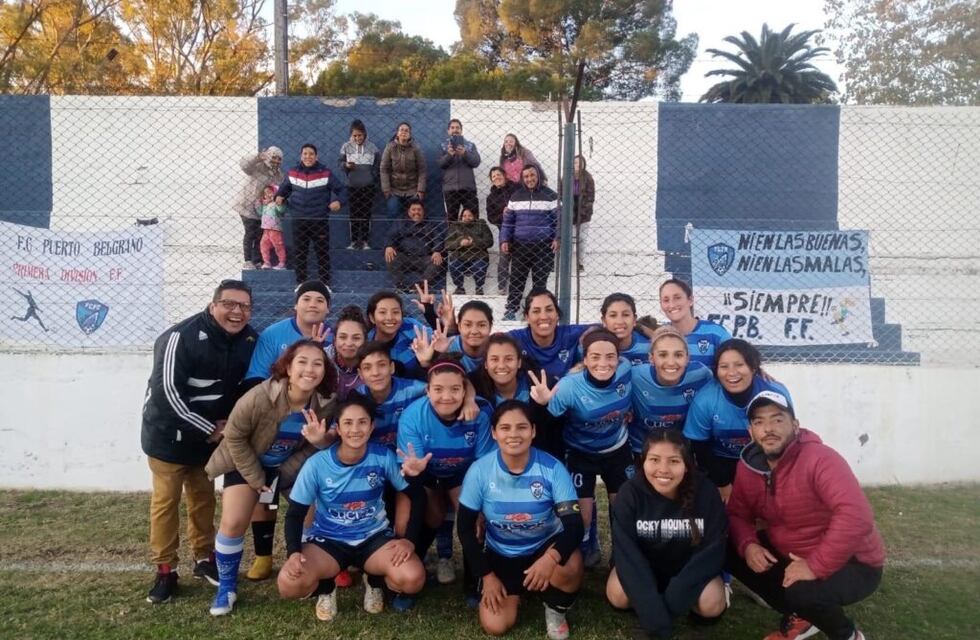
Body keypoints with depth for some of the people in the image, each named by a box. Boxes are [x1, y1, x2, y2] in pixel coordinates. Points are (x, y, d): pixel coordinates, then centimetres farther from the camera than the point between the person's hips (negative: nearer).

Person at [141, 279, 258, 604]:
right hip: (168, 432, -5)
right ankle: (165, 570, 15)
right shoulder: (181, 337, -25)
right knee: (165, 500, 1)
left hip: (211, 433, 5)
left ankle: (204, 559, 30)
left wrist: (227, 423, -5)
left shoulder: (249, 339, -5)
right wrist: (209, 429, -20)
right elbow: (167, 392, -26)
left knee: (203, 497, 15)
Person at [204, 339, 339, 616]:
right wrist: (256, 479, -14)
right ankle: (226, 587, 12)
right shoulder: (259, 397, -33)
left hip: (290, 466, 3)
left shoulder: (327, 404, -23)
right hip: (246, 462, -3)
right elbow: (234, 437, -19)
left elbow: (313, 446, -5)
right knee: (233, 523, -12)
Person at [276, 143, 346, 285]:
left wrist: (338, 201, -17)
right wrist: (279, 196, -2)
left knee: (322, 254, 4)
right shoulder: (292, 173, 4)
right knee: (300, 254, 9)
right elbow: (284, 188, 19)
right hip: (299, 221, 2)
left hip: (320, 221, -2)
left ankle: (324, 284, 14)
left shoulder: (325, 173, -2)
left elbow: (339, 189, 2)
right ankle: (301, 283, 19)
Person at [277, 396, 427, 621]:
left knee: (412, 579, -26)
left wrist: (407, 538, -14)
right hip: (328, 540, 0)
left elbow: (415, 496, -4)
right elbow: (295, 514, -7)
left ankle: (374, 581, 11)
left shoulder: (384, 457, -16)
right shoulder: (317, 464, -17)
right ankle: (326, 587, 10)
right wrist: (293, 552, -24)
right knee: (289, 584, -29)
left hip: (374, 537, 1)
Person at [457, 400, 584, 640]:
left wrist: (551, 557, -42)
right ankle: (516, 590, 23)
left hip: (545, 546, -1)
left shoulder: (552, 468, -21)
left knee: (571, 566, -33)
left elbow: (574, 524, -23)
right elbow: (465, 528, -7)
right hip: (501, 555, 1)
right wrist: (487, 576, -9)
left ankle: (555, 609, 3)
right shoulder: (479, 471, -18)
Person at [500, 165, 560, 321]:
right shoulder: (516, 196, 7)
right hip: (520, 245, 2)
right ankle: (511, 309, 12)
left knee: (540, 279, 5)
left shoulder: (550, 195, -1)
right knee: (516, 278, 5)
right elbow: (508, 220, 8)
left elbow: (558, 218, 0)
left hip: (543, 245, -2)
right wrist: (505, 240, 1)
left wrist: (557, 238, -10)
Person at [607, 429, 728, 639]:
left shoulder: (705, 492, -19)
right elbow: (626, 551, -27)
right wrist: (652, 609, -38)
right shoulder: (629, 493, -21)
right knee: (617, 595, -28)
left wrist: (678, 592, -33)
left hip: (689, 566, 0)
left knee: (712, 605, -27)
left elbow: (714, 548, -20)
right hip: (642, 565, 0)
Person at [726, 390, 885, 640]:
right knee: (729, 551, -4)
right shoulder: (748, 467, -6)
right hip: (790, 553, 7)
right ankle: (798, 617, 12)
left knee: (802, 592, -34)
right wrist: (748, 545, -18)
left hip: (852, 563, -7)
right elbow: (737, 513, 5)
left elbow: (856, 516, -40)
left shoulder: (820, 459, -28)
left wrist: (815, 566, -37)